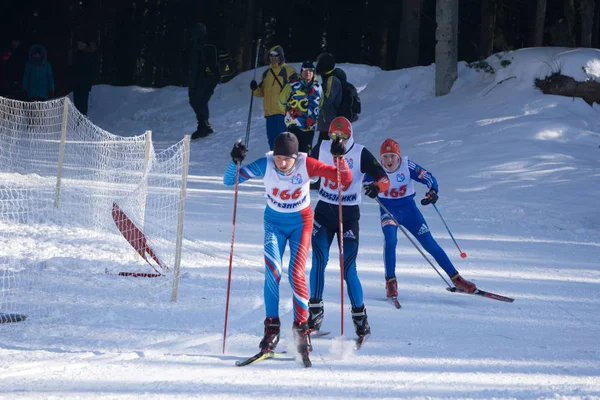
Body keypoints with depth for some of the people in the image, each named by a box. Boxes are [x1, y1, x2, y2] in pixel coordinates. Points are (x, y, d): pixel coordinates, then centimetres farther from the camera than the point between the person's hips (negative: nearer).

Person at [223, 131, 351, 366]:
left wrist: (340, 159, -37)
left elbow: (345, 179, -19)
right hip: (274, 223, 1)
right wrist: (235, 162, -36)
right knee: (272, 272, -17)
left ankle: (301, 327, -5)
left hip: (301, 223, -1)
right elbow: (229, 180, -17)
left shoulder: (306, 165, -20)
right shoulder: (265, 165, -19)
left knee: (296, 274, -15)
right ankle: (272, 326, -6)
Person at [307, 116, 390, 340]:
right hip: (323, 212, 2)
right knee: (319, 262, -12)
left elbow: (383, 178, -13)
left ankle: (360, 316, 6)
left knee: (348, 270, -7)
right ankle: (315, 309, 0)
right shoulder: (321, 149, 2)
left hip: (348, 215, -2)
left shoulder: (361, 154, -7)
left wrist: (377, 187, -34)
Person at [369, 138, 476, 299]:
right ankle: (390, 282, -16)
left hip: (408, 208, 1)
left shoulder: (407, 166, -14)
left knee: (429, 242, -3)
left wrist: (433, 192, -33)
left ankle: (456, 278, 4)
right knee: (390, 239, -28)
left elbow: (428, 177, -12)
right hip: (388, 211, -1)